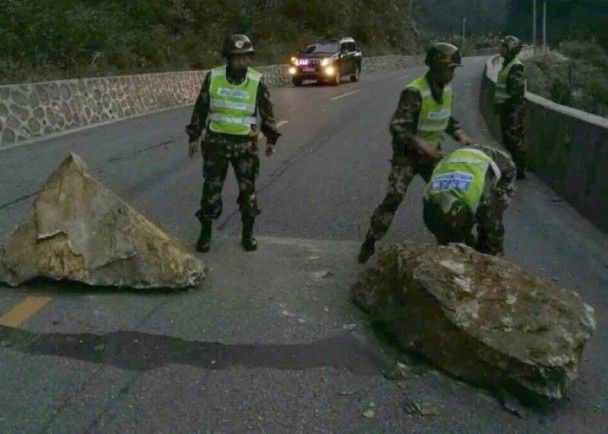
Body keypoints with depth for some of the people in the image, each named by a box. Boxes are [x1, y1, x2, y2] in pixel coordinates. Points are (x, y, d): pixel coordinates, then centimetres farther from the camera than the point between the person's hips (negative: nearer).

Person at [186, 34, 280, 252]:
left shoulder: (257, 81, -5)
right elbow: (200, 108, 6)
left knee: (248, 188, 6)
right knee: (211, 188, 5)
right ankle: (205, 233, 18)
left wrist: (271, 139, 7)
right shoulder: (213, 78, -3)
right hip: (216, 141, 0)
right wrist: (193, 137, 8)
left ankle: (248, 234, 20)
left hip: (246, 143, 0)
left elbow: (267, 111, 6)